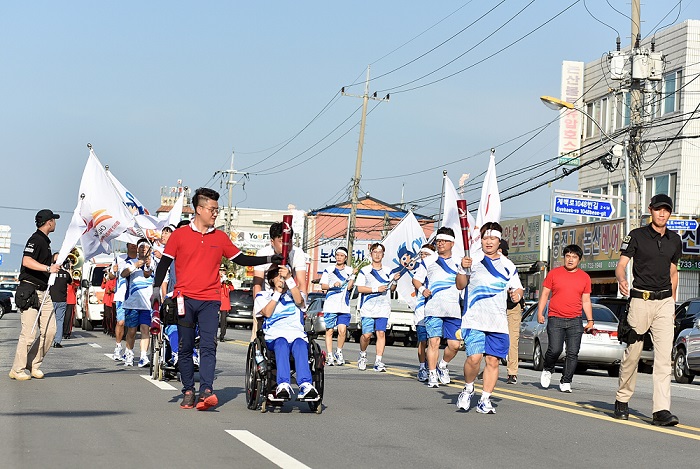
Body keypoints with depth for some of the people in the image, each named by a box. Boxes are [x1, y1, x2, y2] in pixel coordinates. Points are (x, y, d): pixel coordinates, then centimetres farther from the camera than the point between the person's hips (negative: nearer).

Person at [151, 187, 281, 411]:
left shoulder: (221, 237, 11)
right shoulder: (180, 235, 4)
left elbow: (241, 259, 15)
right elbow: (165, 262, 5)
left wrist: (269, 259, 6)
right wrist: (157, 288, -5)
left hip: (210, 300, 1)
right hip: (185, 299, -1)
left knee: (208, 346, -12)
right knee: (185, 348, 4)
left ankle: (206, 391, -21)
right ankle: (188, 391, 11)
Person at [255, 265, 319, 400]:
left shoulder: (293, 294, 27)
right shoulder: (263, 296, 26)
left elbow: (299, 301, 1)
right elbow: (267, 313, 5)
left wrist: (289, 278, -4)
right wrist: (278, 292, 7)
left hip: (297, 334, 1)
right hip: (274, 336, -1)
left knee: (300, 344, -36)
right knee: (282, 343, -38)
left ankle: (305, 385, -58)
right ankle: (283, 384, -59)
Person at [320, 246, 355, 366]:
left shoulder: (350, 271, 11)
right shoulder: (328, 270, 11)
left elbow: (349, 287, 2)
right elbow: (323, 286, 6)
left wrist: (353, 276, -11)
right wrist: (333, 285, -11)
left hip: (344, 306, 0)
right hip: (330, 305, 0)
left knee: (342, 330, -10)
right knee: (329, 331, 1)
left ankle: (339, 353, 9)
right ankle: (330, 356, 7)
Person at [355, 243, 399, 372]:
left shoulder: (387, 271, 14)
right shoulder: (364, 270, 4)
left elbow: (392, 289, 19)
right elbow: (359, 288, -4)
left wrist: (395, 280, -2)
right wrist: (376, 289, -12)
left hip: (383, 308, 2)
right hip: (368, 307, -2)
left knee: (381, 333, -6)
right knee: (367, 334, -6)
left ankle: (378, 361, -6)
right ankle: (363, 355, 20)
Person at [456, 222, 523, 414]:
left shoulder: (508, 265, 12)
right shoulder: (473, 259, 4)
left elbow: (517, 288, 17)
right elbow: (460, 286, 2)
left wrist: (517, 293, -6)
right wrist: (463, 269, -16)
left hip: (498, 322, 3)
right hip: (474, 320, -3)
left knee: (493, 361, 2)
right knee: (474, 358, -16)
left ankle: (485, 400, 12)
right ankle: (468, 389, 10)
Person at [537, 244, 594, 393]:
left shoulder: (584, 277, 12)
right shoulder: (554, 273, 6)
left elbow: (586, 301, 16)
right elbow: (545, 294, 9)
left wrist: (590, 320, 9)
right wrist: (540, 313, -1)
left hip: (575, 321, 2)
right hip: (555, 319, -2)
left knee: (573, 353, -4)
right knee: (555, 350, -13)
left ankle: (565, 382, 5)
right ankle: (547, 370, 16)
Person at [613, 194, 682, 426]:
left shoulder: (675, 240, 12)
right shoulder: (637, 236, -1)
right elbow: (621, 264, -9)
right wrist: (622, 280, -30)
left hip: (664, 302, 3)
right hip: (640, 300, -3)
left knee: (664, 356, -7)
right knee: (632, 352, 4)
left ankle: (661, 410, -12)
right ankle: (622, 400, 23)